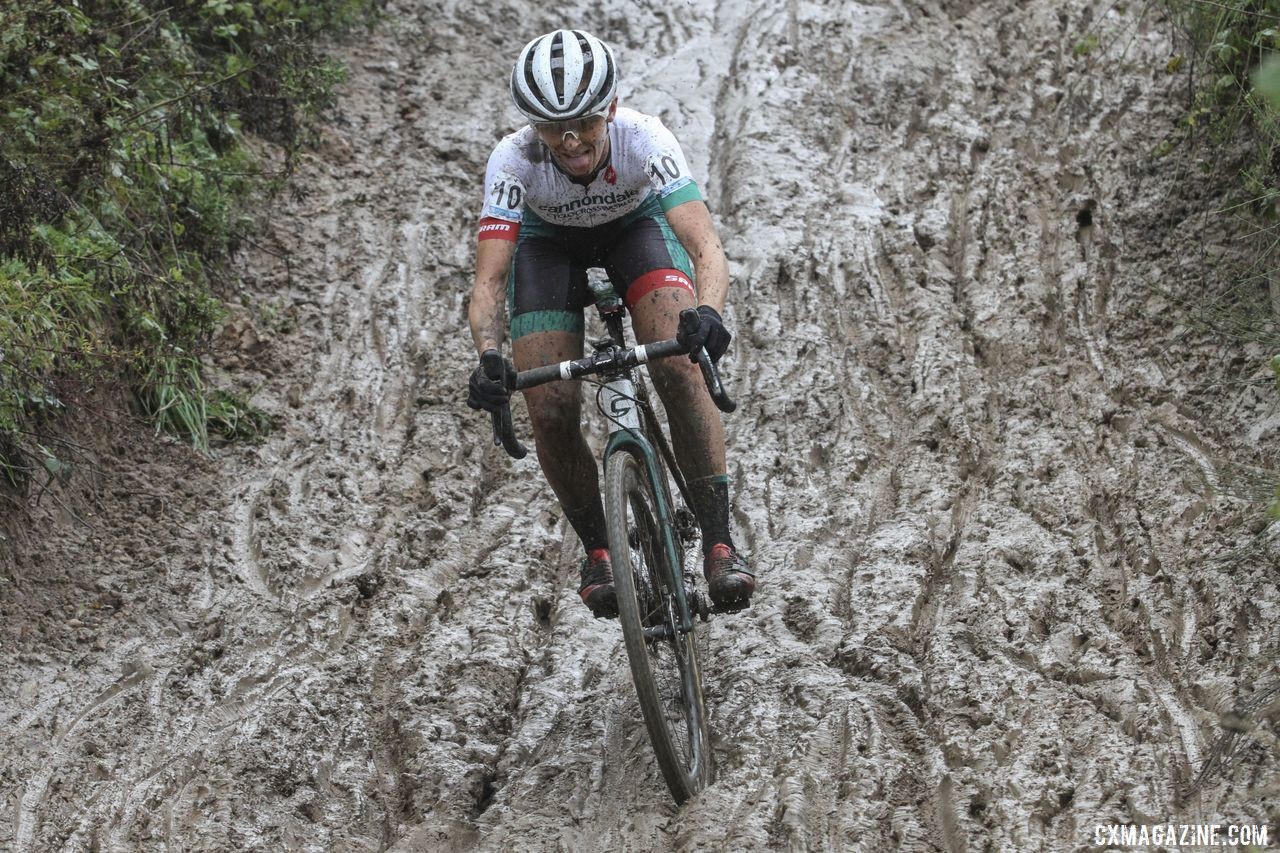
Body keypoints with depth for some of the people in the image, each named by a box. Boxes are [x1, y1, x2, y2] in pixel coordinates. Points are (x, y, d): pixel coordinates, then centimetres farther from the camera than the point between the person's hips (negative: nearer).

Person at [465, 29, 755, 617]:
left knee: (680, 370, -26)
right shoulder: (514, 160, -34)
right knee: (551, 413, -15)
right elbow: (489, 278, -36)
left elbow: (707, 251, -44)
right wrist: (488, 357, -55)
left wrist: (708, 314, -65)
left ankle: (718, 543, -15)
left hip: (635, 227, -1)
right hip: (550, 243, 1)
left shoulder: (645, 140, -36)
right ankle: (597, 552, 9)